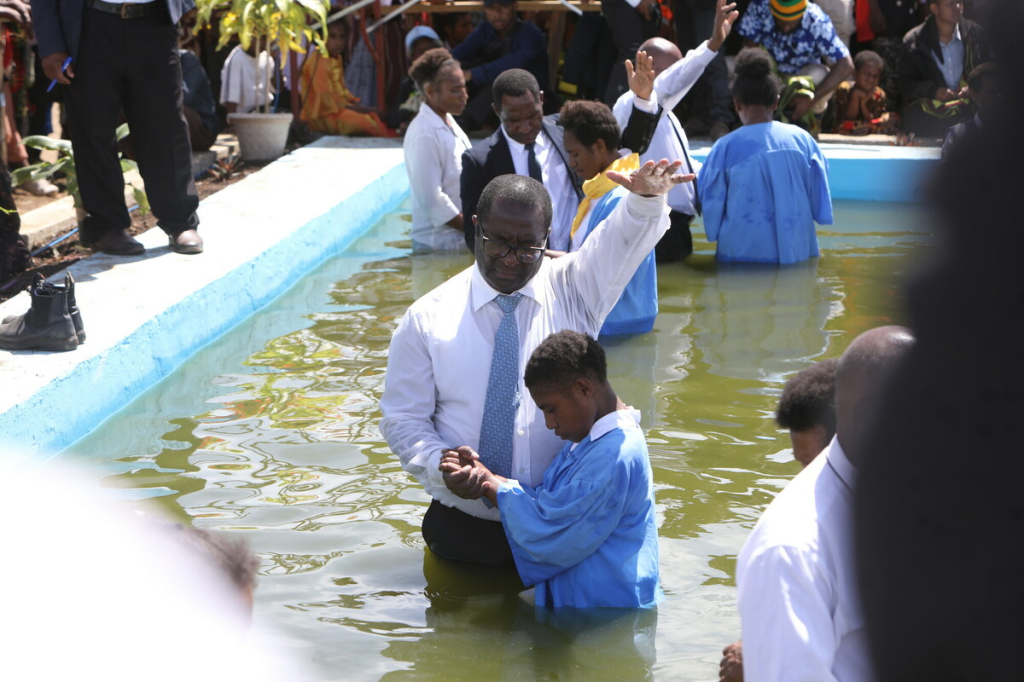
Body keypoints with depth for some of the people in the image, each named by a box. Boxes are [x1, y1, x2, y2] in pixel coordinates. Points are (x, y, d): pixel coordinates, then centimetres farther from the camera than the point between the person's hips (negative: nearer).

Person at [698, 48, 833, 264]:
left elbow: (712, 205, 0)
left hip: (741, 253, -2)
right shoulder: (803, 140, -3)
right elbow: (820, 204, 6)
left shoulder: (725, 148, -11)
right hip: (797, 252, 2)